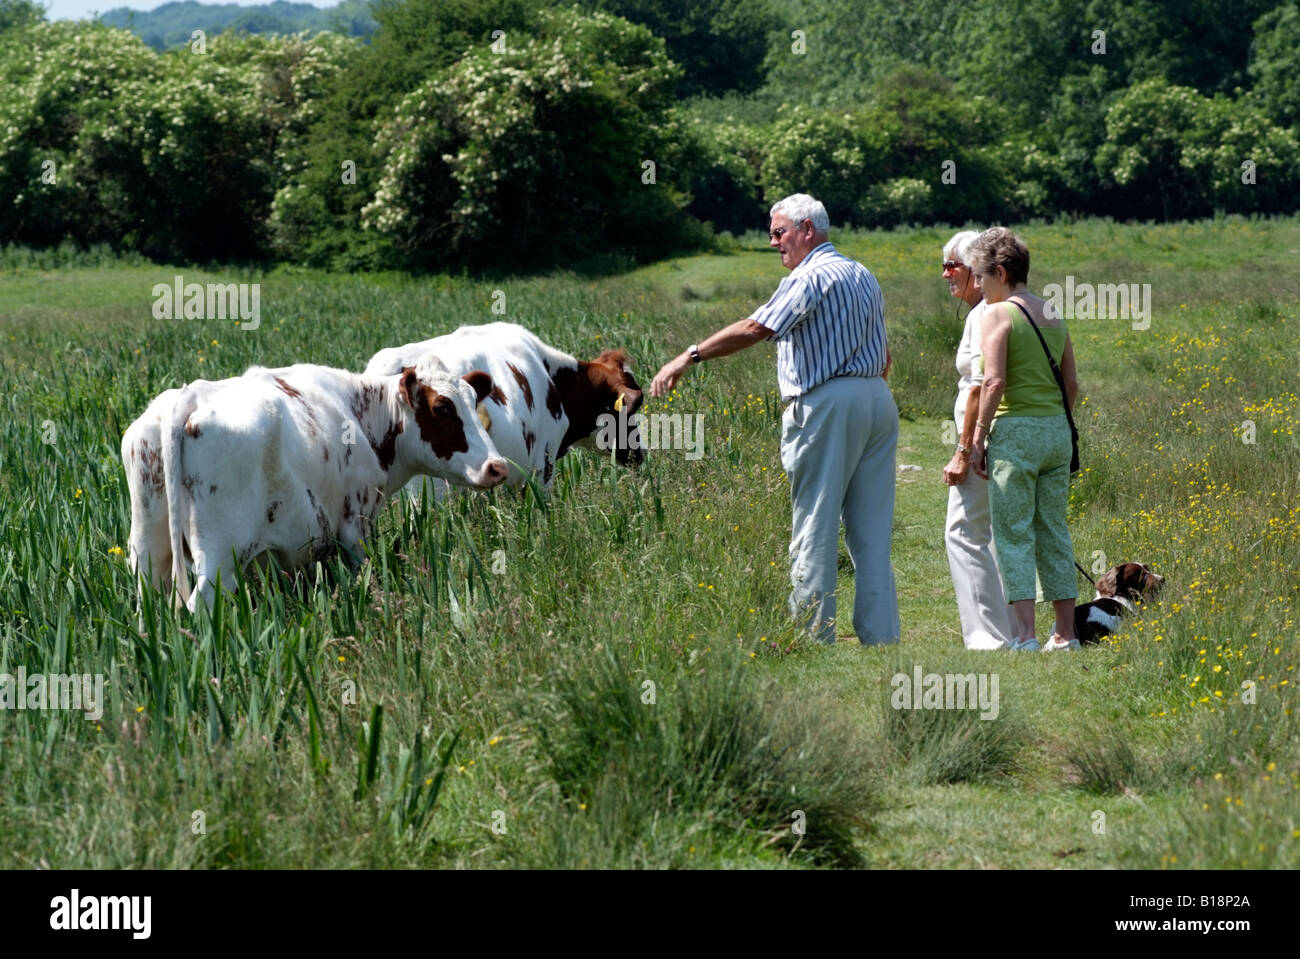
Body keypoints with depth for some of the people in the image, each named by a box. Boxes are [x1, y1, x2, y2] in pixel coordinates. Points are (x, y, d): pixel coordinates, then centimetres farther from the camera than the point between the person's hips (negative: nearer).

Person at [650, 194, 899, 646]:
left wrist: (689, 357, -19)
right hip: (878, 400, 9)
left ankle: (814, 638, -5)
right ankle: (881, 637, 6)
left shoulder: (810, 277, -9)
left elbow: (754, 329, -20)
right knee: (872, 531, 8)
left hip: (827, 405, -9)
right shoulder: (863, 276, 19)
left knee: (815, 530, -4)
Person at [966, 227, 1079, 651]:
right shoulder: (1053, 315, 13)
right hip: (1058, 430, 7)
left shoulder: (997, 314, -8)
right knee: (1054, 534, 11)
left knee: (1013, 536, -3)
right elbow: (1072, 385, 14)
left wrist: (977, 438, -10)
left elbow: (994, 382, -16)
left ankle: (1025, 636, -8)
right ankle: (1065, 635, 11)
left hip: (1016, 430, -7)